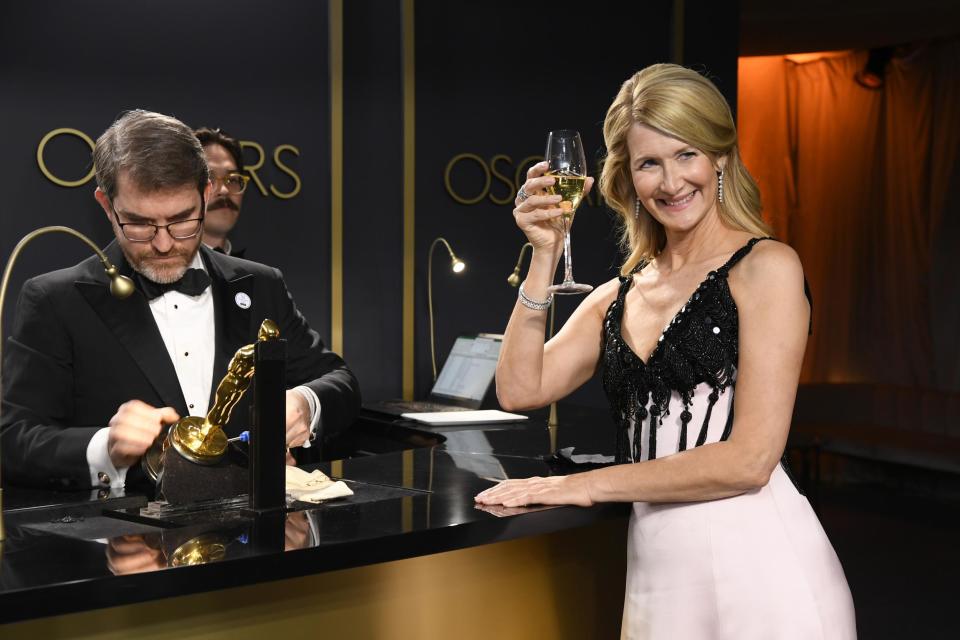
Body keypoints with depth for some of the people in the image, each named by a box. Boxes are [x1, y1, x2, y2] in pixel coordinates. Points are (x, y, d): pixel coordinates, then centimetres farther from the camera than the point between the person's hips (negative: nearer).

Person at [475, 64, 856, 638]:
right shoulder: (620, 294, 12)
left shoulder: (765, 267, -6)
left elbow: (749, 459, -14)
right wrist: (545, 258, -1)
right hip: (655, 567, 5)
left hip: (756, 564, -5)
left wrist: (591, 484, -10)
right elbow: (520, 390, 3)